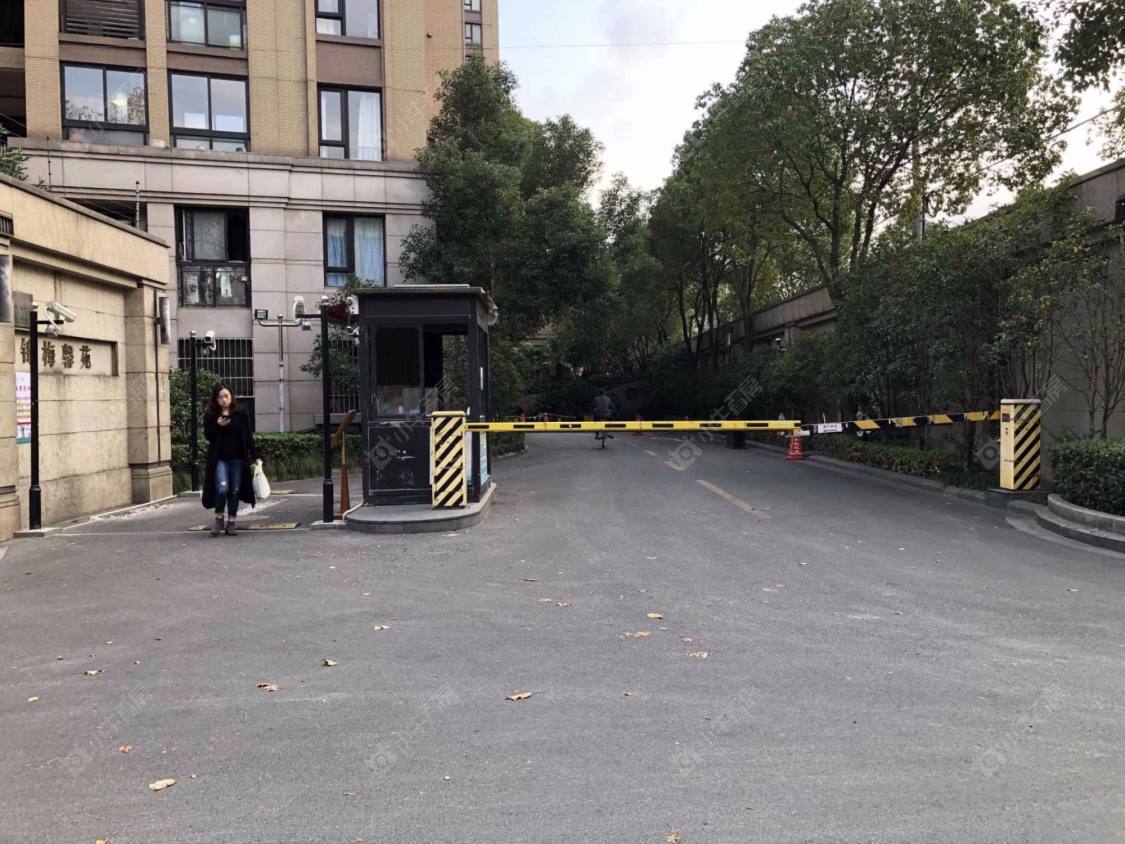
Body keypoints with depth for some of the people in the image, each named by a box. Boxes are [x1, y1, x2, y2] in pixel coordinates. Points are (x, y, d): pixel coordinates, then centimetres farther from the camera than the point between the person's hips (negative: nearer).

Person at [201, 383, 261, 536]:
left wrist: (255, 456, -1)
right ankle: (218, 518, 7)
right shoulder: (210, 415, 3)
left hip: (237, 458, 1)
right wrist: (218, 425, -18)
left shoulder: (240, 414, 4)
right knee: (222, 488, -16)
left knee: (235, 490, 3)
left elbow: (248, 436, 4)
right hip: (219, 459, -1)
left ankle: (232, 523, 14)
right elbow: (207, 435, 0)